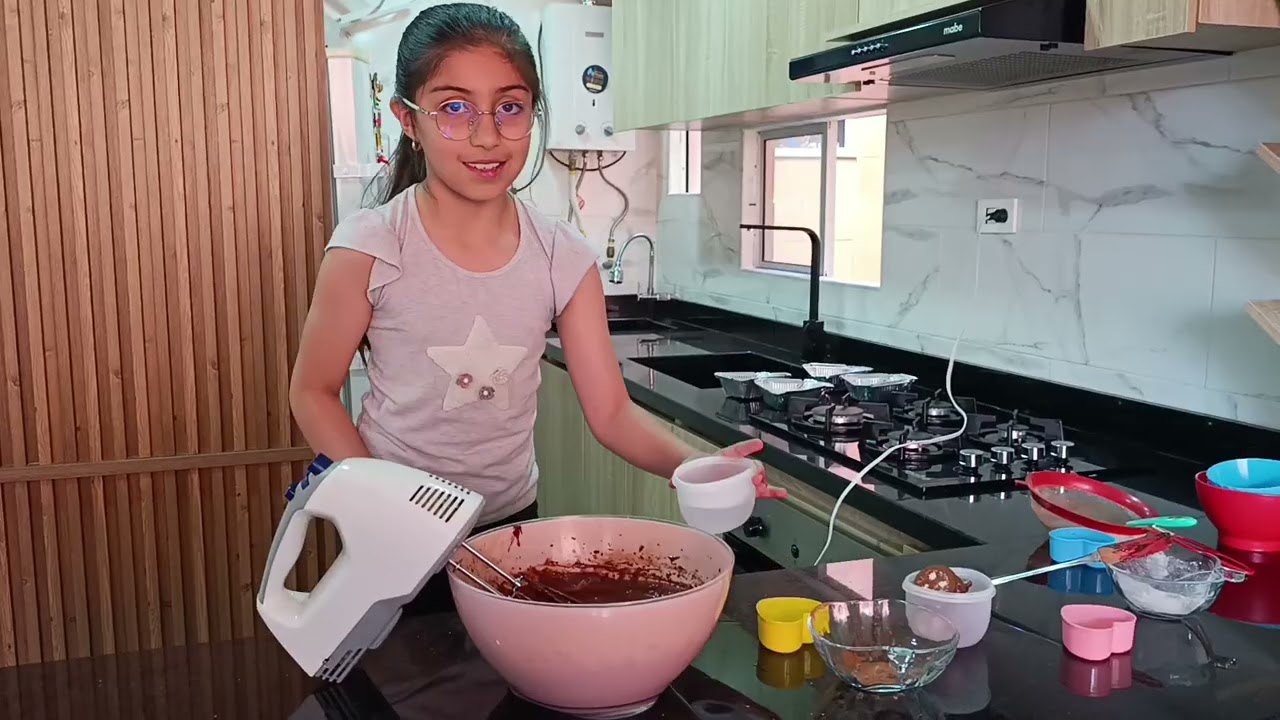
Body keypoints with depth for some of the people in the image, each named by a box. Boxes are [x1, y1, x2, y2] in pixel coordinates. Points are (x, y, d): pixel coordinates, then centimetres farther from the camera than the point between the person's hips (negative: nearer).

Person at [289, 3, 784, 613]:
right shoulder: (369, 249, -17)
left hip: (512, 523, 3)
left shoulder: (564, 259, -9)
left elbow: (612, 413, -9)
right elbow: (314, 392, -7)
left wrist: (695, 466, -28)